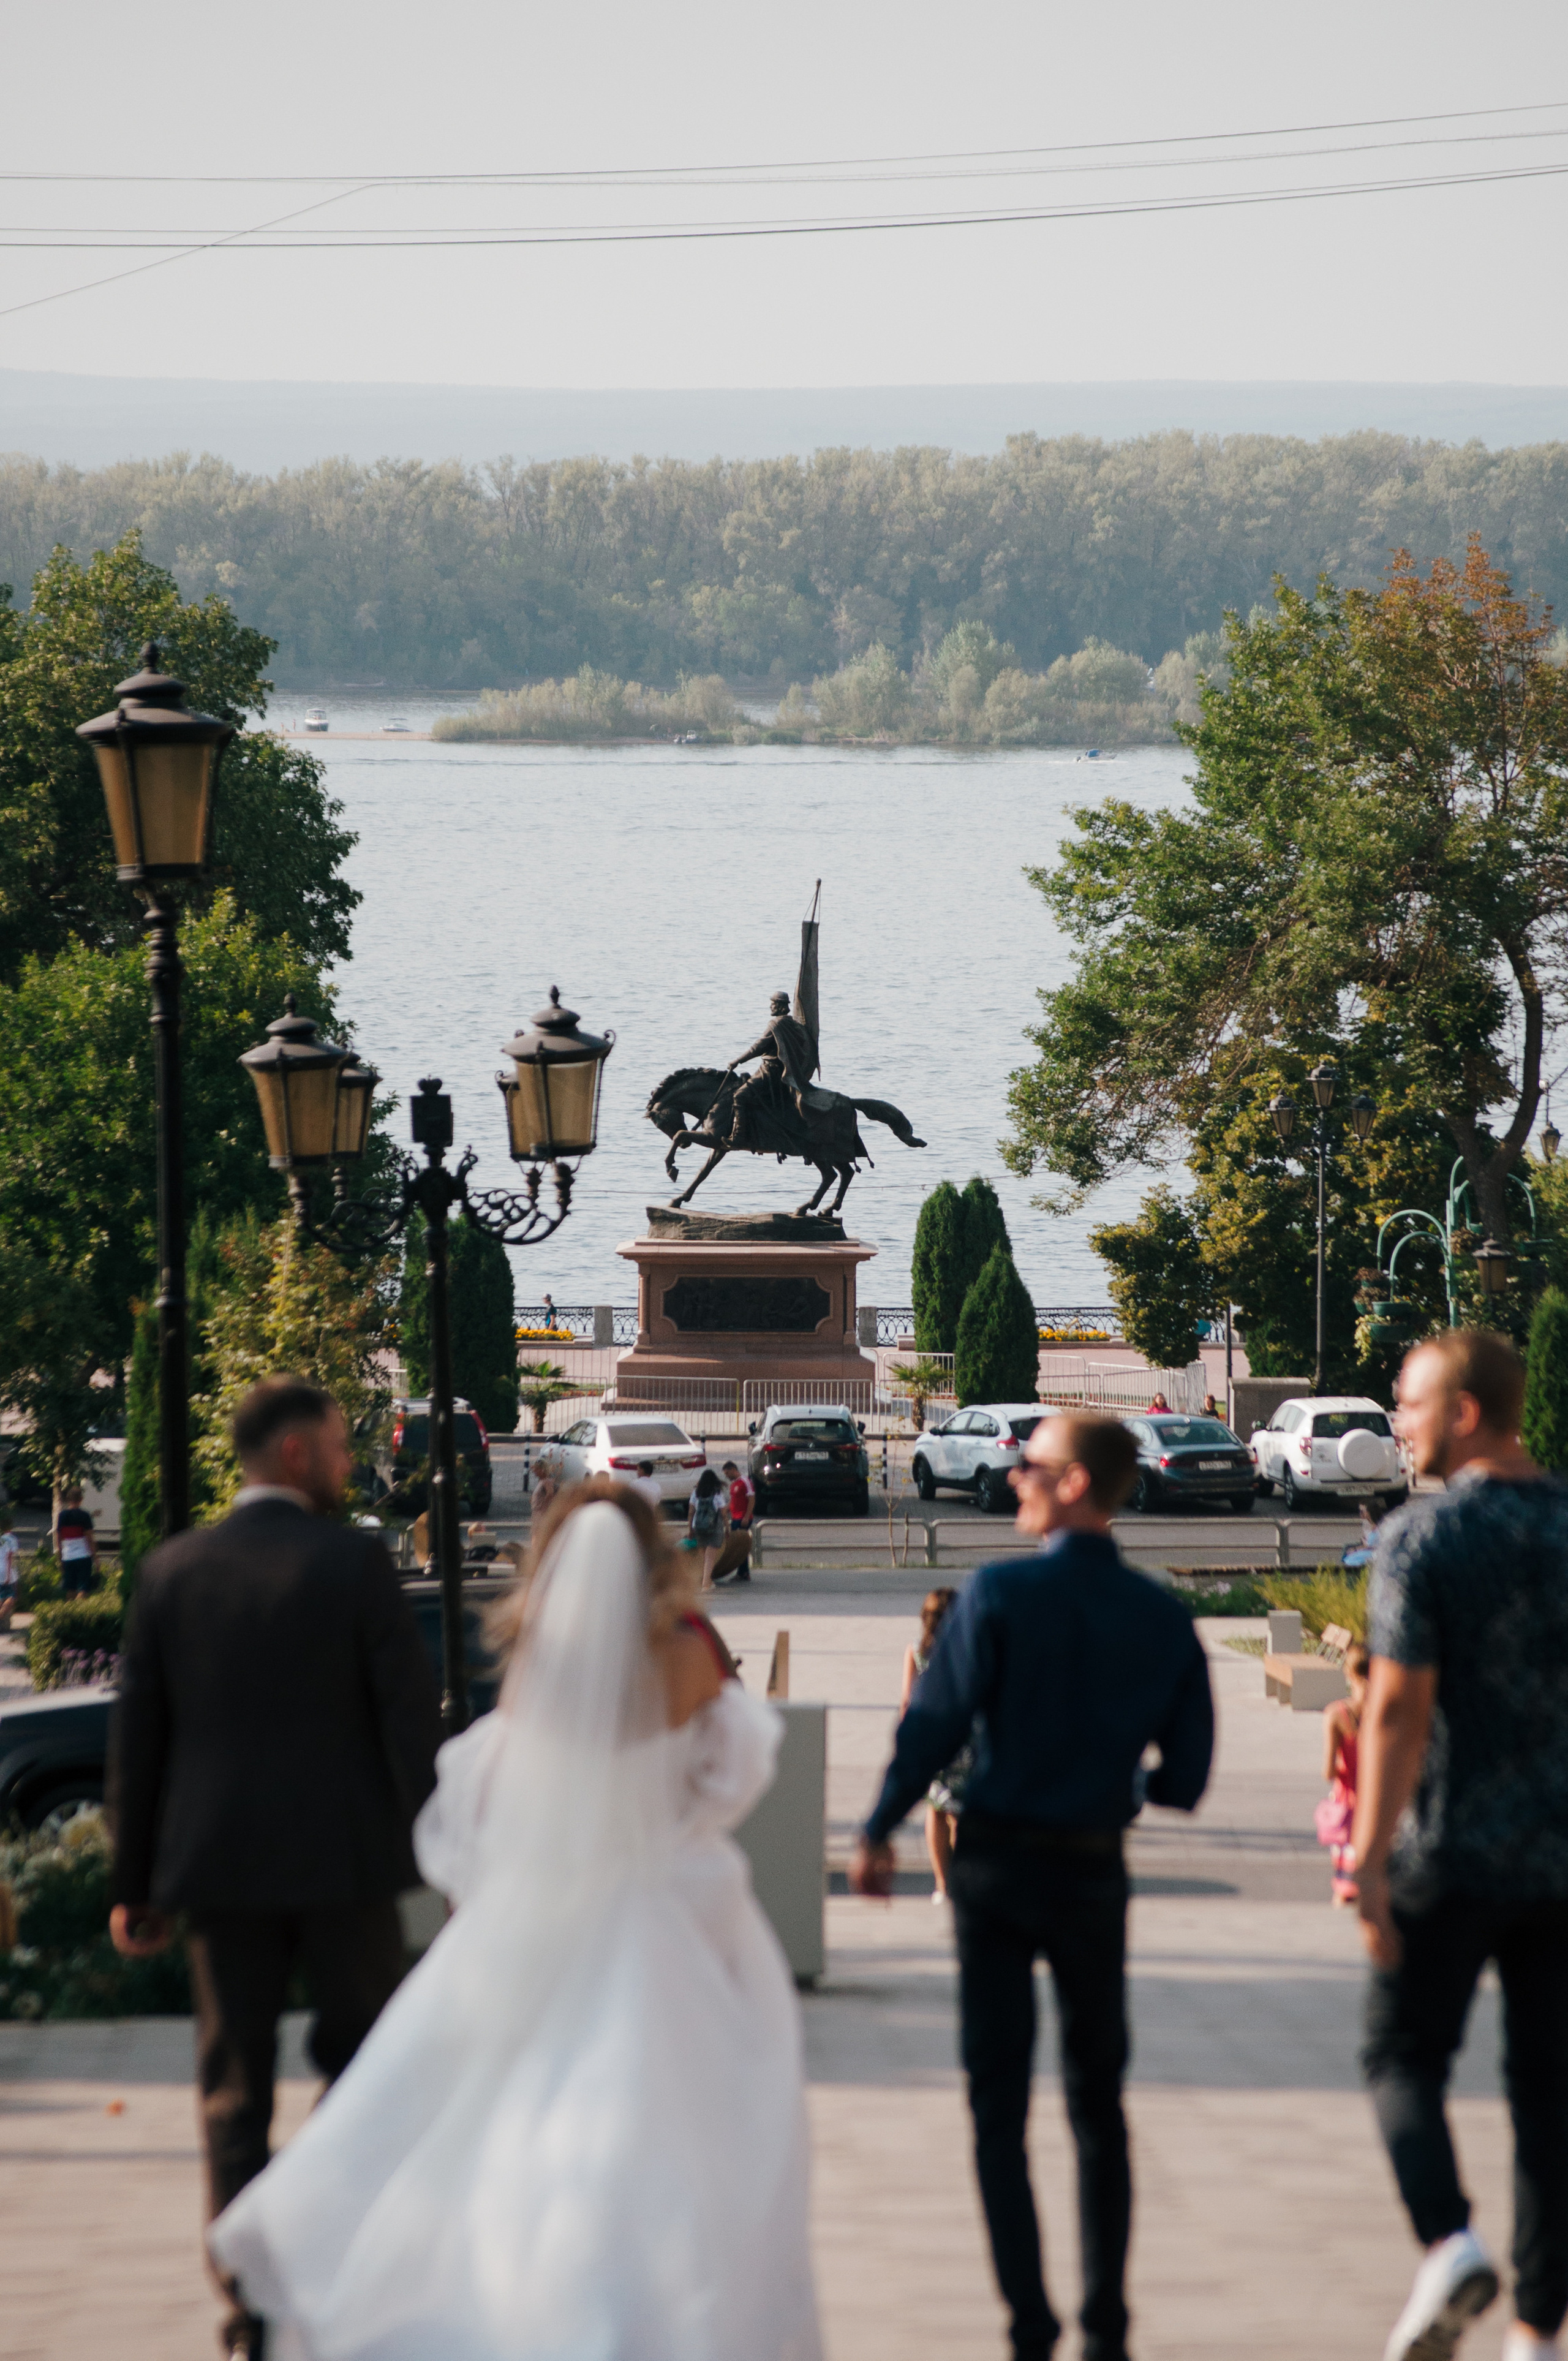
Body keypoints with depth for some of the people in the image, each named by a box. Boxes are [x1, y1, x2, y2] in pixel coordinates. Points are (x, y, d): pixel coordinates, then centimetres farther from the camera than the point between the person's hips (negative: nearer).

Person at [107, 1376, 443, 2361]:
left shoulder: (171, 1570, 3)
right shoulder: (355, 1561, -7)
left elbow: (137, 1735, 5)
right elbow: (409, 1716, -9)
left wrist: (134, 1885, 10)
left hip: (219, 1863, 3)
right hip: (343, 1856, -3)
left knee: (234, 2087, 7)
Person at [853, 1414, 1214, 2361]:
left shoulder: (1002, 1593, -13)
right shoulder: (1164, 1618, -2)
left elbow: (934, 1725, -14)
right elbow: (1185, 1777, 0)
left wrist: (879, 1832, 0)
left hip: (998, 1865, -3)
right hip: (1095, 1870, 3)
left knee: (999, 2108, 4)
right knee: (1099, 2105, 15)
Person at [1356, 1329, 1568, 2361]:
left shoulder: (1422, 1537, -11)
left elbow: (1399, 1708, -16)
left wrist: (1370, 1860, -15)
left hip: (1449, 1853, -4)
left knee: (1406, 2060, 11)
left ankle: (1449, 2242, -13)